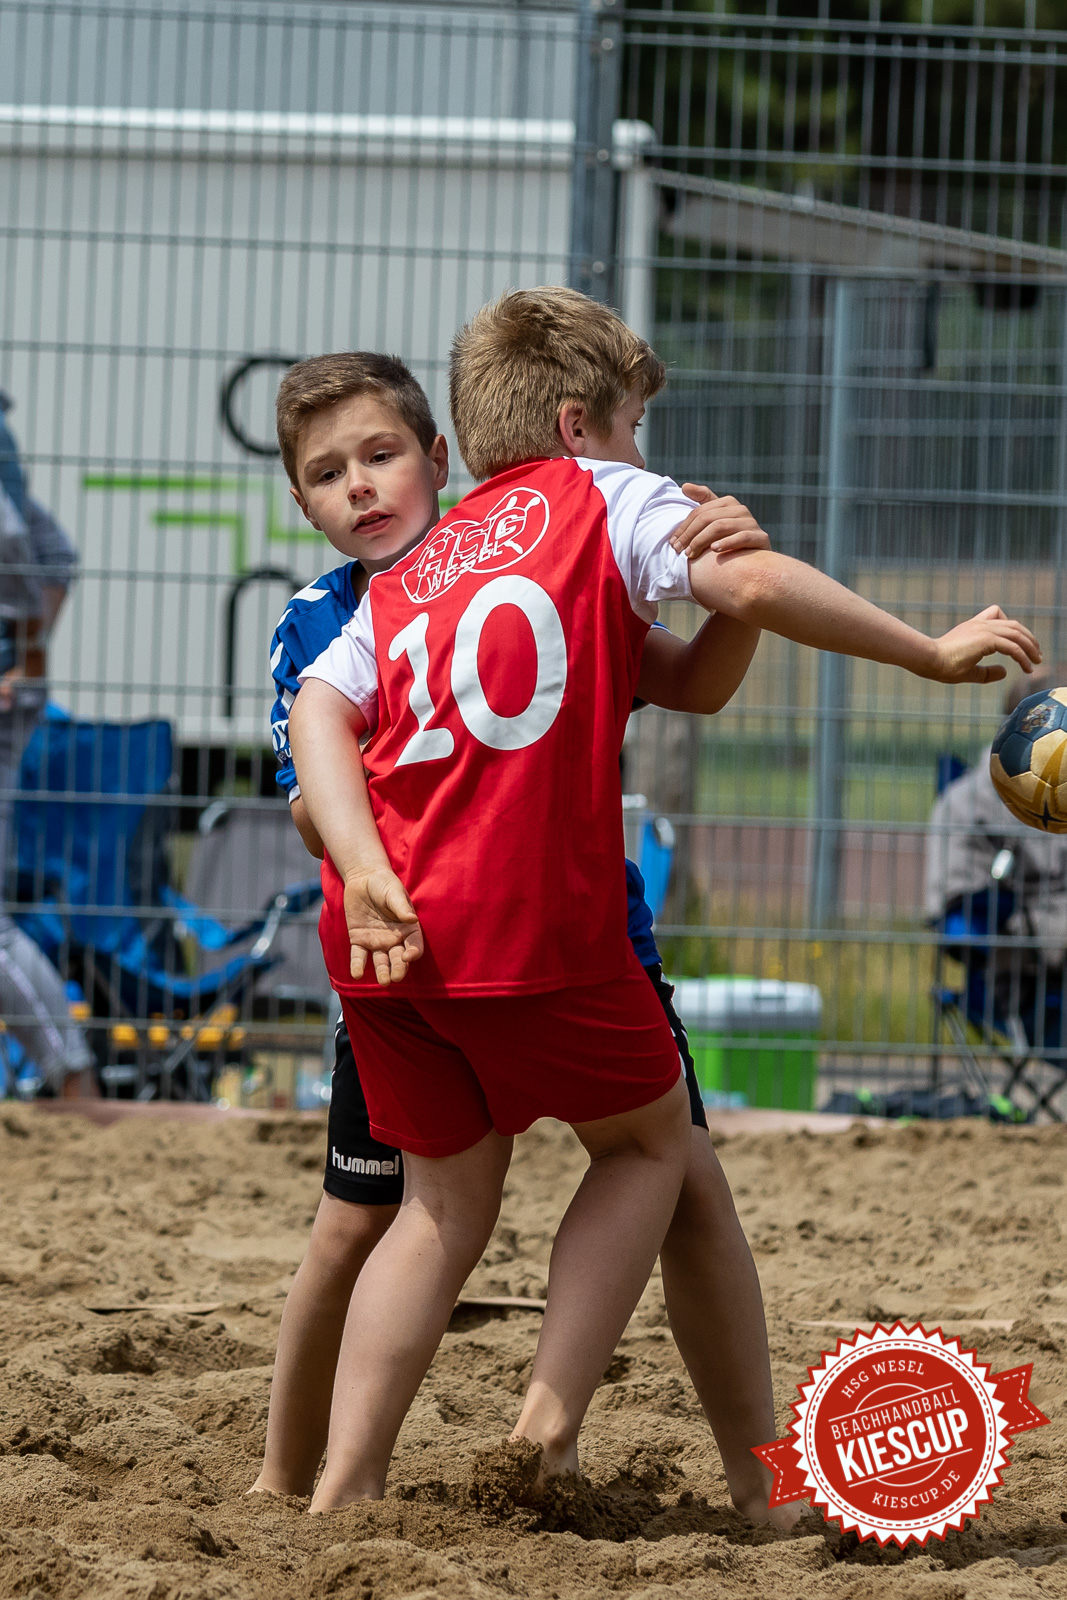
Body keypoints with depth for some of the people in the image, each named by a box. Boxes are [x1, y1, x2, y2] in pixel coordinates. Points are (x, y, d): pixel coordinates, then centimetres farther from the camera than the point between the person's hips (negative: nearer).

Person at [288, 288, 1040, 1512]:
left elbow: (320, 709, 5)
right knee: (648, 1138, 18)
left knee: (447, 1202, 18)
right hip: (532, 921, -5)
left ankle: (343, 1491, 11)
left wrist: (366, 872, -8)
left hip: (378, 939, 6)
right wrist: (935, 654, -2)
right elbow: (749, 585, -8)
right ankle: (554, 1411, 6)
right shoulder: (599, 496, 9)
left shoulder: (406, 579, 23)